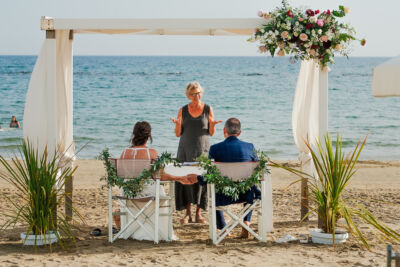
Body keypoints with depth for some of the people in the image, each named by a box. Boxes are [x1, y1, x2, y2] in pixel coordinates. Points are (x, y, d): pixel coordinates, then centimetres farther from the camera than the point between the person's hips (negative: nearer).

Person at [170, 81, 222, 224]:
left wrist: (212, 125, -15)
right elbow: (178, 134, 5)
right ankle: (187, 213, 6)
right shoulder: (183, 110, 4)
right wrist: (177, 124, -14)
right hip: (186, 149, 1)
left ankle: (198, 213, 5)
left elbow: (211, 133, 5)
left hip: (202, 149, -1)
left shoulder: (208, 109, 3)